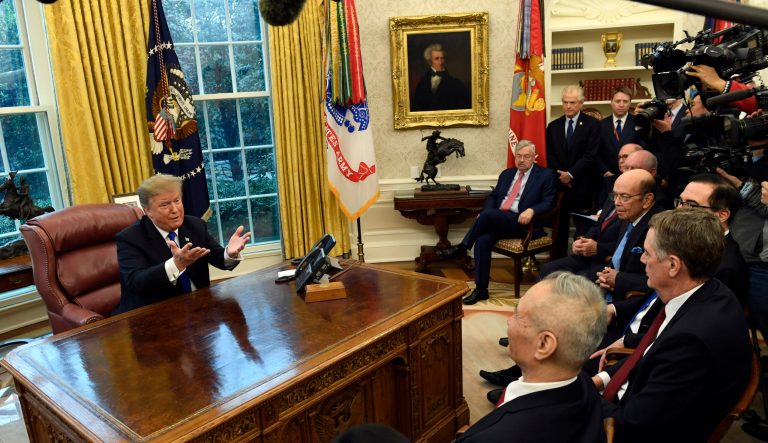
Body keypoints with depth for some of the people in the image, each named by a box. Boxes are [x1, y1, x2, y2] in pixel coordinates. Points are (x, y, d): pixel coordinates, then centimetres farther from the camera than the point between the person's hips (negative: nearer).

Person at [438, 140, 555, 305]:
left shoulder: (546, 175, 6)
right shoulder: (507, 174, 22)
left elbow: (548, 203, -1)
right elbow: (492, 197, 23)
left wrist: (531, 210, -21)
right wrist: (486, 213, 1)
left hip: (521, 222, -5)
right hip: (497, 220, 5)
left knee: (488, 214, -31)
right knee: (483, 240, -27)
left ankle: (462, 248, -11)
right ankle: (481, 289, -21)